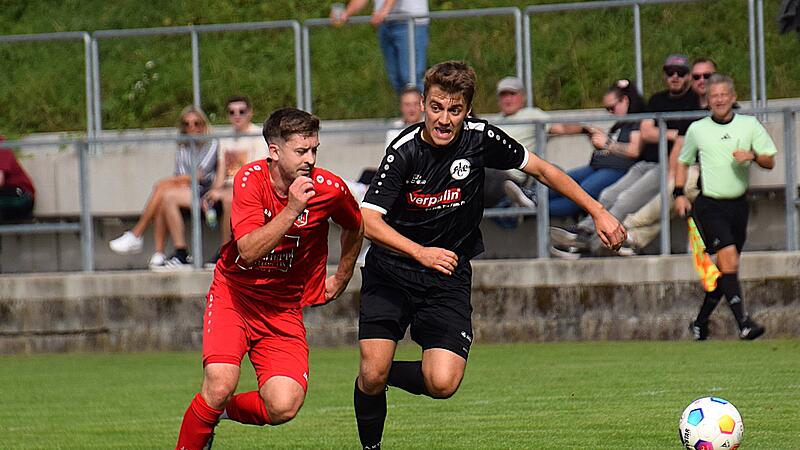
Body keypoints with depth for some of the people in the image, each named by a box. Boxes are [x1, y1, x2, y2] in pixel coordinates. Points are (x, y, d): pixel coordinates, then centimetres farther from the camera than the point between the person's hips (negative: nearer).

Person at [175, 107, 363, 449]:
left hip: (284, 307, 2)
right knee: (220, 385, -25)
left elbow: (355, 227, 15)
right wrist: (291, 210, -32)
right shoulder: (250, 179, -14)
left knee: (283, 408, -16)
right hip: (233, 295, -2)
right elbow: (249, 251, -25)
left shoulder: (330, 189, -9)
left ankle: (224, 410, 16)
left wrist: (340, 280, 22)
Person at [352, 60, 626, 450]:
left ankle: (385, 373, 16)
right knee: (372, 374, -15)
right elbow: (369, 220, -24)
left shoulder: (480, 138, -9)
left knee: (442, 384, -16)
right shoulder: (404, 151, -16)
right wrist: (420, 252, -40)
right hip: (391, 271, -2)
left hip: (448, 277, 2)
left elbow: (541, 170, 5)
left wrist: (599, 213, 3)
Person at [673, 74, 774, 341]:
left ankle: (701, 323, 24)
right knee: (729, 260, -20)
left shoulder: (749, 125, 6)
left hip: (738, 205, 3)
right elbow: (683, 162, 18)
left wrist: (753, 156, -16)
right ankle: (743, 323, -27)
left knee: (725, 268, 8)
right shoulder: (697, 129, 4)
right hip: (709, 205, -3)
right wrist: (679, 194, 6)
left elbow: (770, 161, 5)